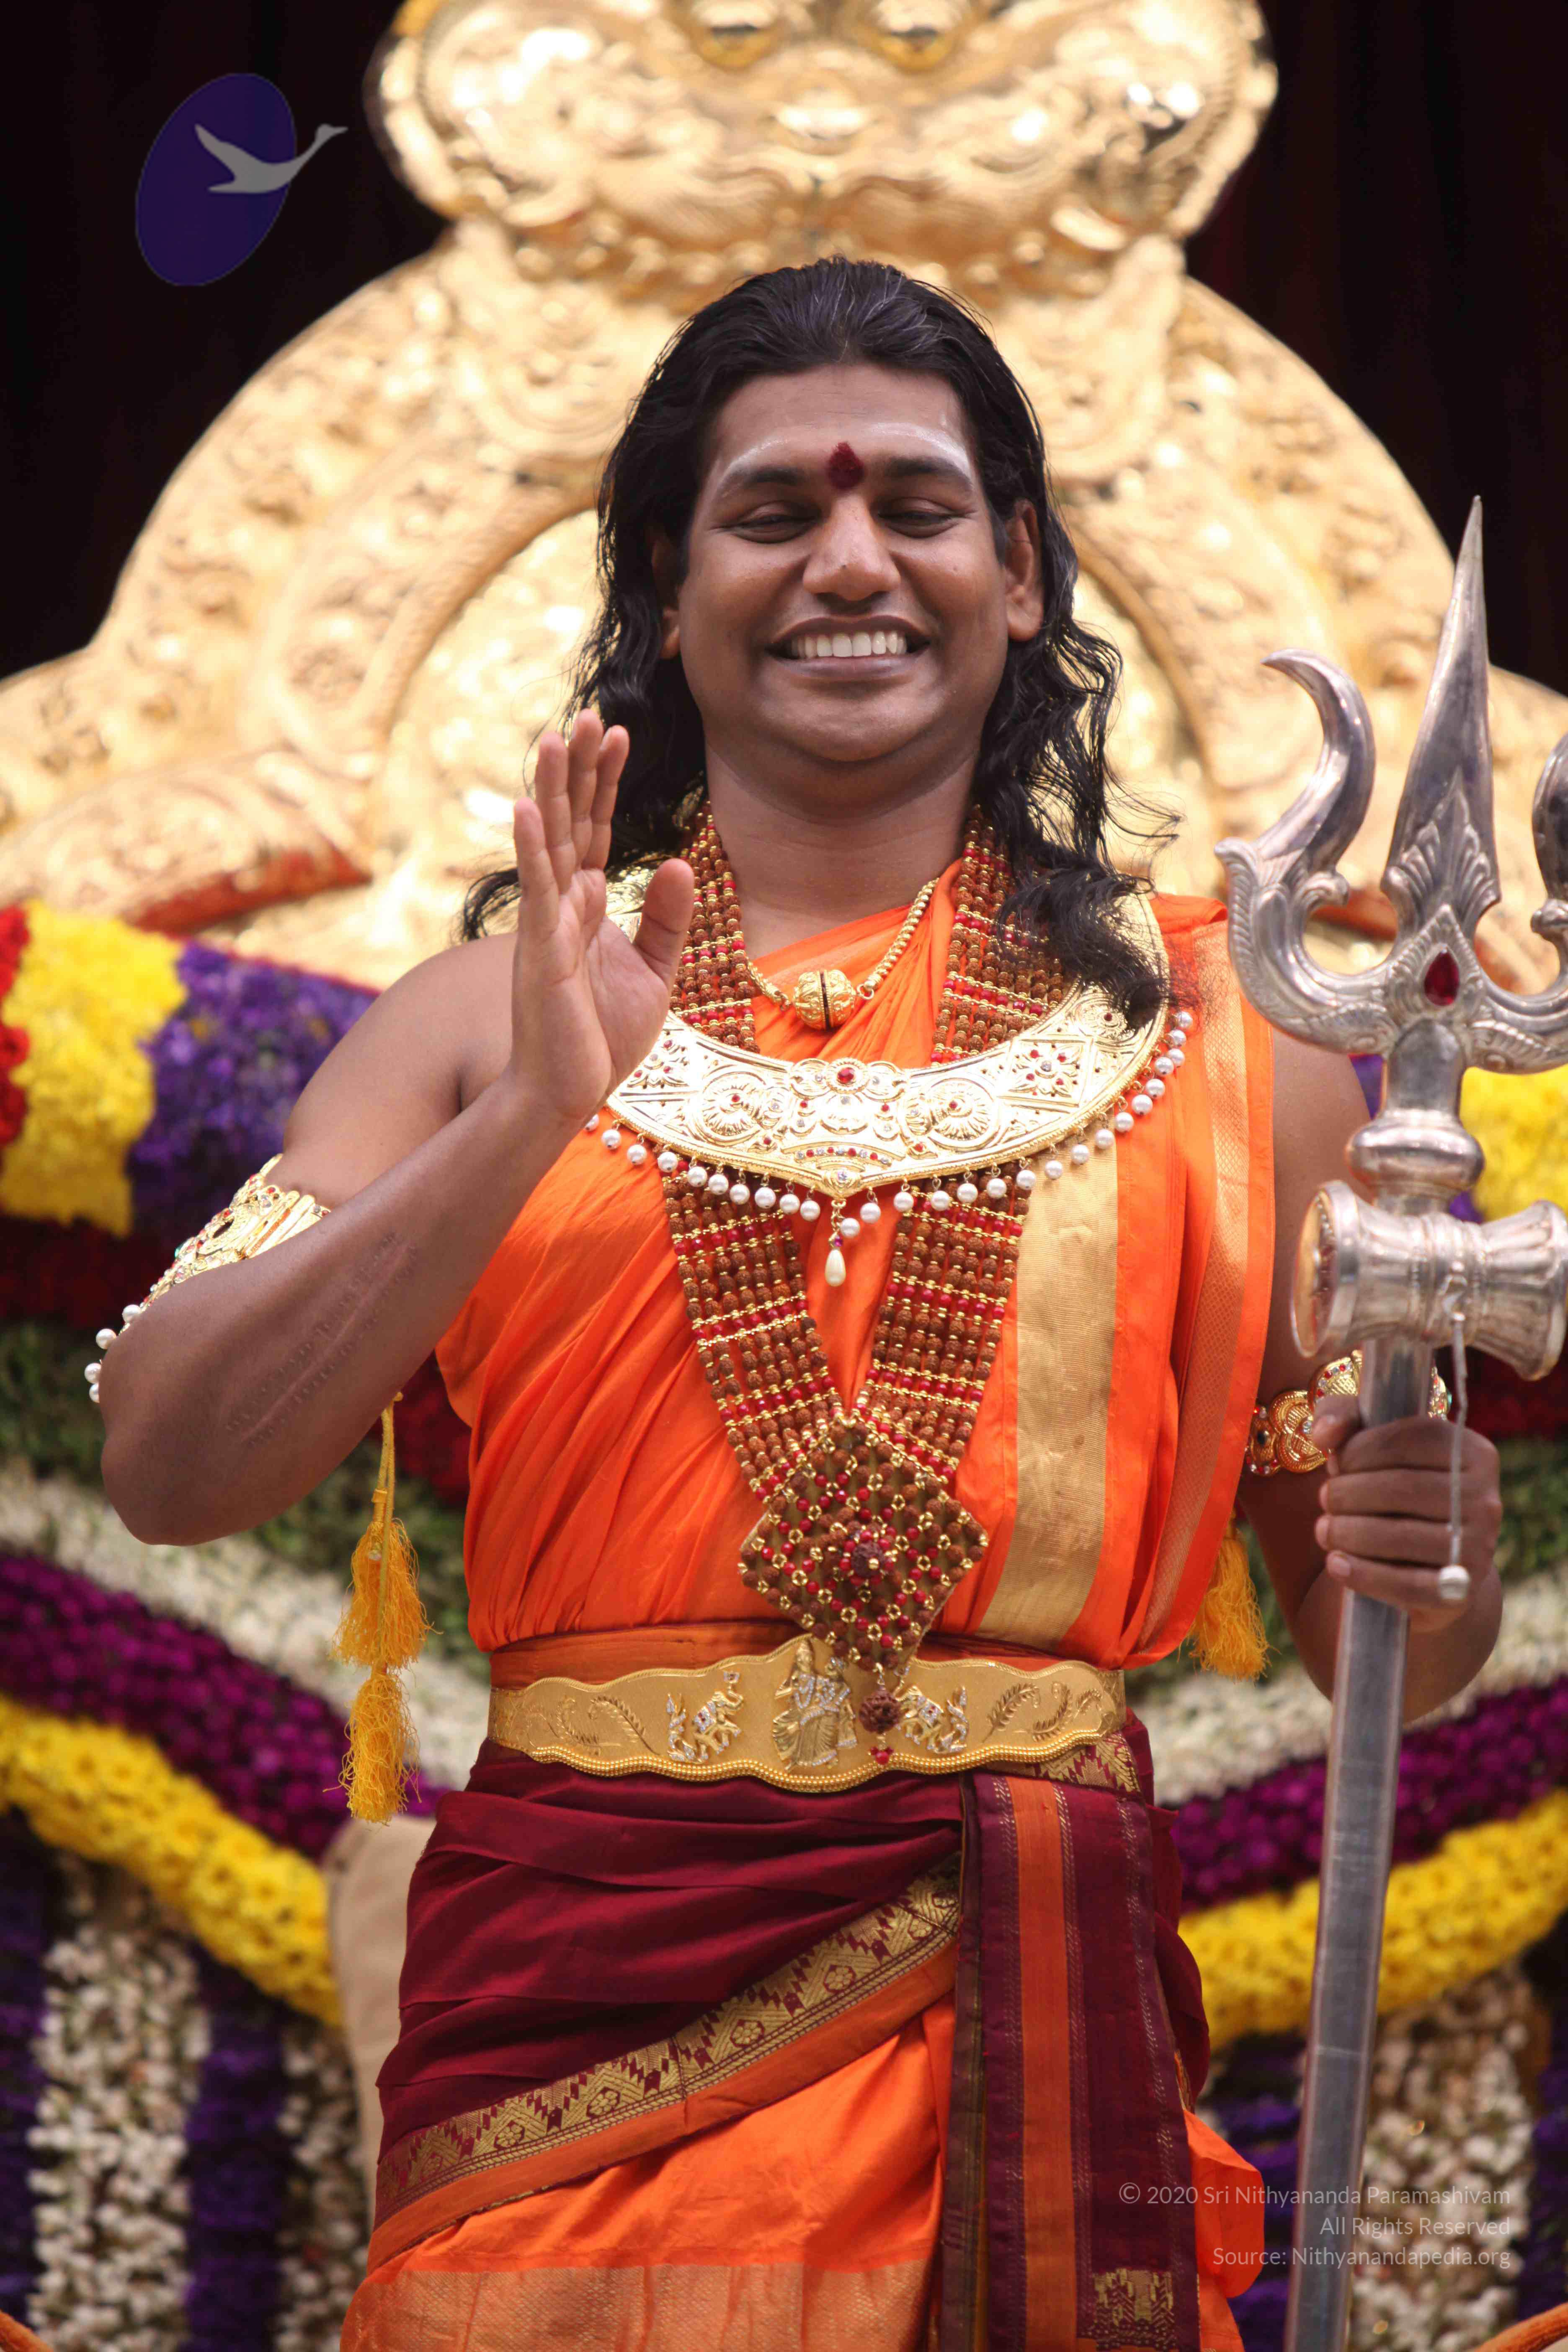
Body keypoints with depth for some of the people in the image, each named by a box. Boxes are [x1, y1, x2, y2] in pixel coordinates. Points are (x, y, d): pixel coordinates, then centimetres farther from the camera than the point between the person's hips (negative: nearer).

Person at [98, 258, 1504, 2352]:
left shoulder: (1224, 1037, 8)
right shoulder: (488, 1019, 7)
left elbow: (1381, 1652, 12)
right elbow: (167, 1463, -6)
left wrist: (1428, 1561, -11)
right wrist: (531, 1118, -15)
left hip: (1033, 2014, 1)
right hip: (577, 1998, 0)